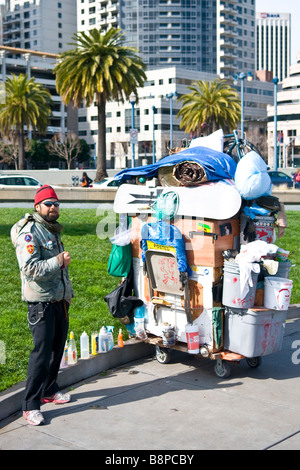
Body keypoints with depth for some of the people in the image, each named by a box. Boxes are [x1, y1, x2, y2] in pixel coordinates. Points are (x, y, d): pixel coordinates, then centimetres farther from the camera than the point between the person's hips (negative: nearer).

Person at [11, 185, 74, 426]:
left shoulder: (53, 231, 16)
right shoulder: (29, 233, -13)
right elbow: (30, 268, -23)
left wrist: (68, 292, 26)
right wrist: (58, 261, -21)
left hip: (60, 300, 9)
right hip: (41, 303, -9)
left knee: (57, 348, 14)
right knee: (42, 352, -9)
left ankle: (49, 390, 30)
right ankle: (31, 406, -2)